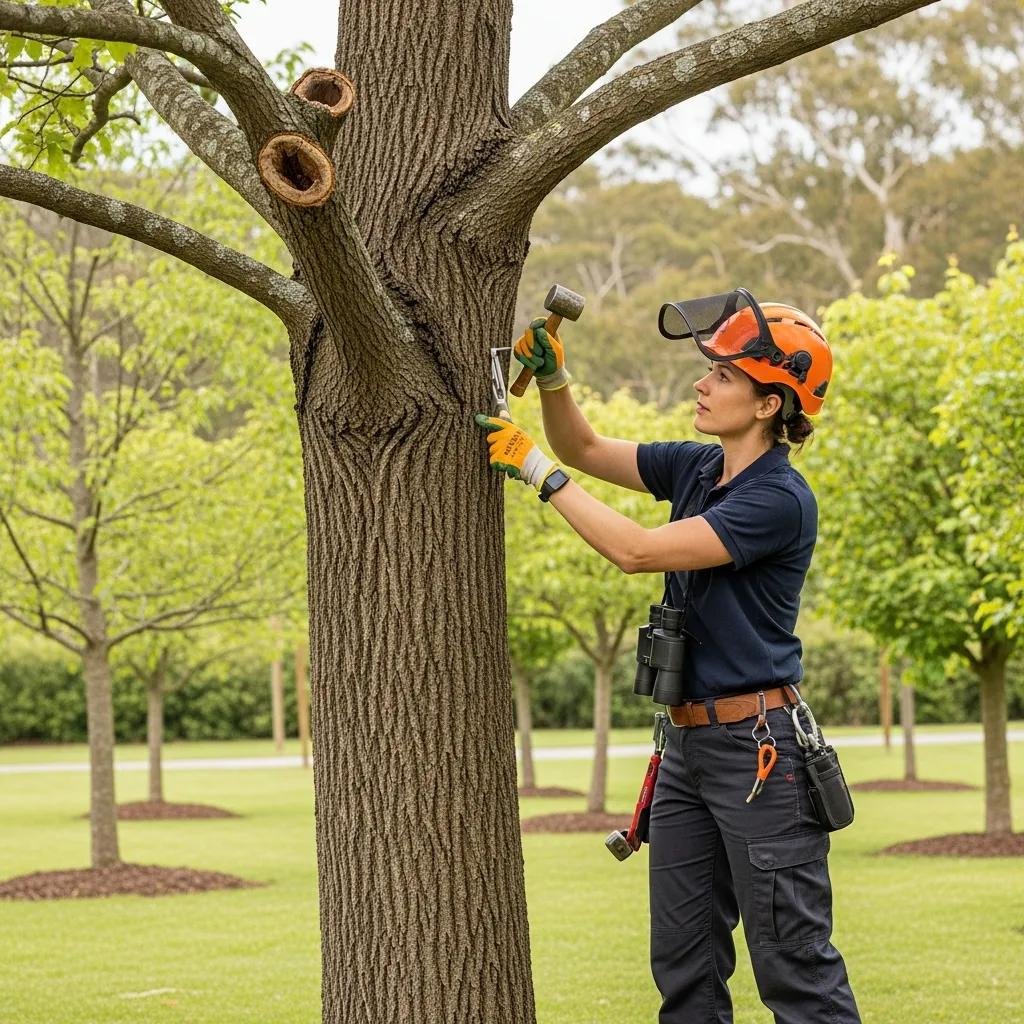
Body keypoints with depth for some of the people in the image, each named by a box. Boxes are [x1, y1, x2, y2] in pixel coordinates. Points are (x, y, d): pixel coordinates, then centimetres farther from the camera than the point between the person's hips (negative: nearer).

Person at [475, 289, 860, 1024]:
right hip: (689, 742, 9)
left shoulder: (779, 499, -18)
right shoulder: (696, 468, 8)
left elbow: (638, 551, -21)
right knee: (683, 963, 12)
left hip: (757, 747, -9)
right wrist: (554, 379, 0)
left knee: (795, 964, -5)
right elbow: (587, 451, 19)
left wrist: (538, 470, -15)